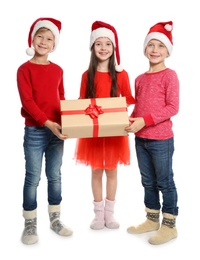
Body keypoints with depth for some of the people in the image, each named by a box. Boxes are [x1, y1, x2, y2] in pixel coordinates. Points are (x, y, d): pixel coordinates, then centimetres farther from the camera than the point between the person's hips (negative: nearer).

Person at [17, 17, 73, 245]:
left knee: (55, 176, 12)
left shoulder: (58, 70, 9)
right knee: (33, 178, 2)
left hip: (57, 130, 5)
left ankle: (55, 220, 26)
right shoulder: (25, 69, -6)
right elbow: (27, 101, -13)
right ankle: (30, 224, 15)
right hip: (34, 131, -4)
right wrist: (48, 123, -22)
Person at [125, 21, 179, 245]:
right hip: (141, 139, 7)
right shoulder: (140, 79, 11)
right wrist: (130, 122, -2)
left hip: (161, 139, -7)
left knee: (164, 182, 5)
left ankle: (169, 225, 19)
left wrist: (145, 121, -21)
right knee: (148, 182, 16)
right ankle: (152, 220, 31)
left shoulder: (169, 75, -8)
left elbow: (172, 108, -15)